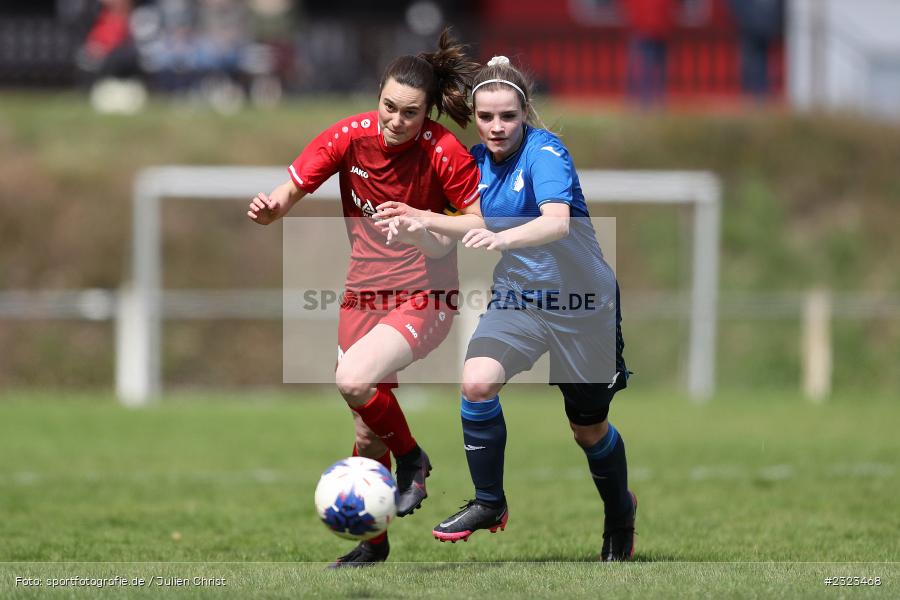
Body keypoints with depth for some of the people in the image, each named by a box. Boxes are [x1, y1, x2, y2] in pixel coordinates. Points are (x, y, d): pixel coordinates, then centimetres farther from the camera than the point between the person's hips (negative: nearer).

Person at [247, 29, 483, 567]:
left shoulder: (444, 153, -17)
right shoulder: (351, 137, -9)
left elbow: (484, 223, -17)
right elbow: (292, 190, -9)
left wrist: (422, 220, -30)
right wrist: (269, 208, -32)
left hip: (423, 300, -4)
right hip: (363, 297, 5)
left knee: (353, 380, -28)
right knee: (368, 433, 10)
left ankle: (412, 459, -1)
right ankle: (372, 540, 28)